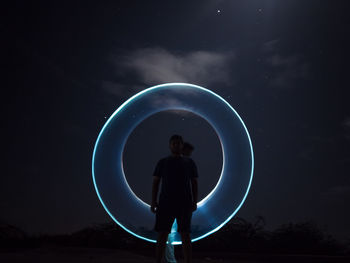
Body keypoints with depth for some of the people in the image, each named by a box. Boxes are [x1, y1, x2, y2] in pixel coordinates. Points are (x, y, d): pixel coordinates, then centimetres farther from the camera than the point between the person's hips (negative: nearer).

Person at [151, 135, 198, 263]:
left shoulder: (189, 162, 10)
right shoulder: (162, 162, 9)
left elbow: (194, 183, 8)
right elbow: (155, 182, 7)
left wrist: (195, 201, -2)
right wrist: (153, 201, -3)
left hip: (184, 204, 0)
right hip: (166, 203, 0)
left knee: (185, 235, 0)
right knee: (162, 234, -2)